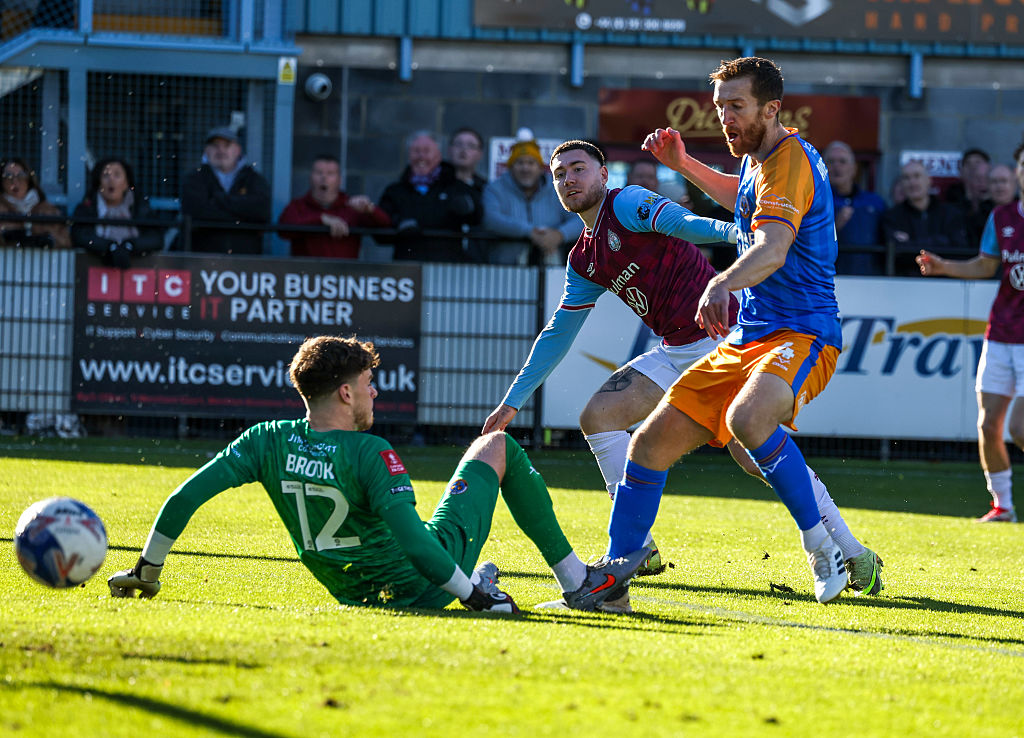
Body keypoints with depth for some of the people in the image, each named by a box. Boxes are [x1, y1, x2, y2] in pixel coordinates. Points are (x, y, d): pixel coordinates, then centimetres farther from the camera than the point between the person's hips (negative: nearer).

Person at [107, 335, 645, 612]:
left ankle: (474, 581, 41)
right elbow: (415, 543, -34)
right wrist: (471, 595, -23)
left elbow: (186, 496, -12)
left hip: (353, 593, 5)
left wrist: (148, 571, -2)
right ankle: (576, 581, 19)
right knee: (499, 445, 13)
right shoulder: (371, 455, -27)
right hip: (420, 587, -5)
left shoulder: (269, 442, -11)